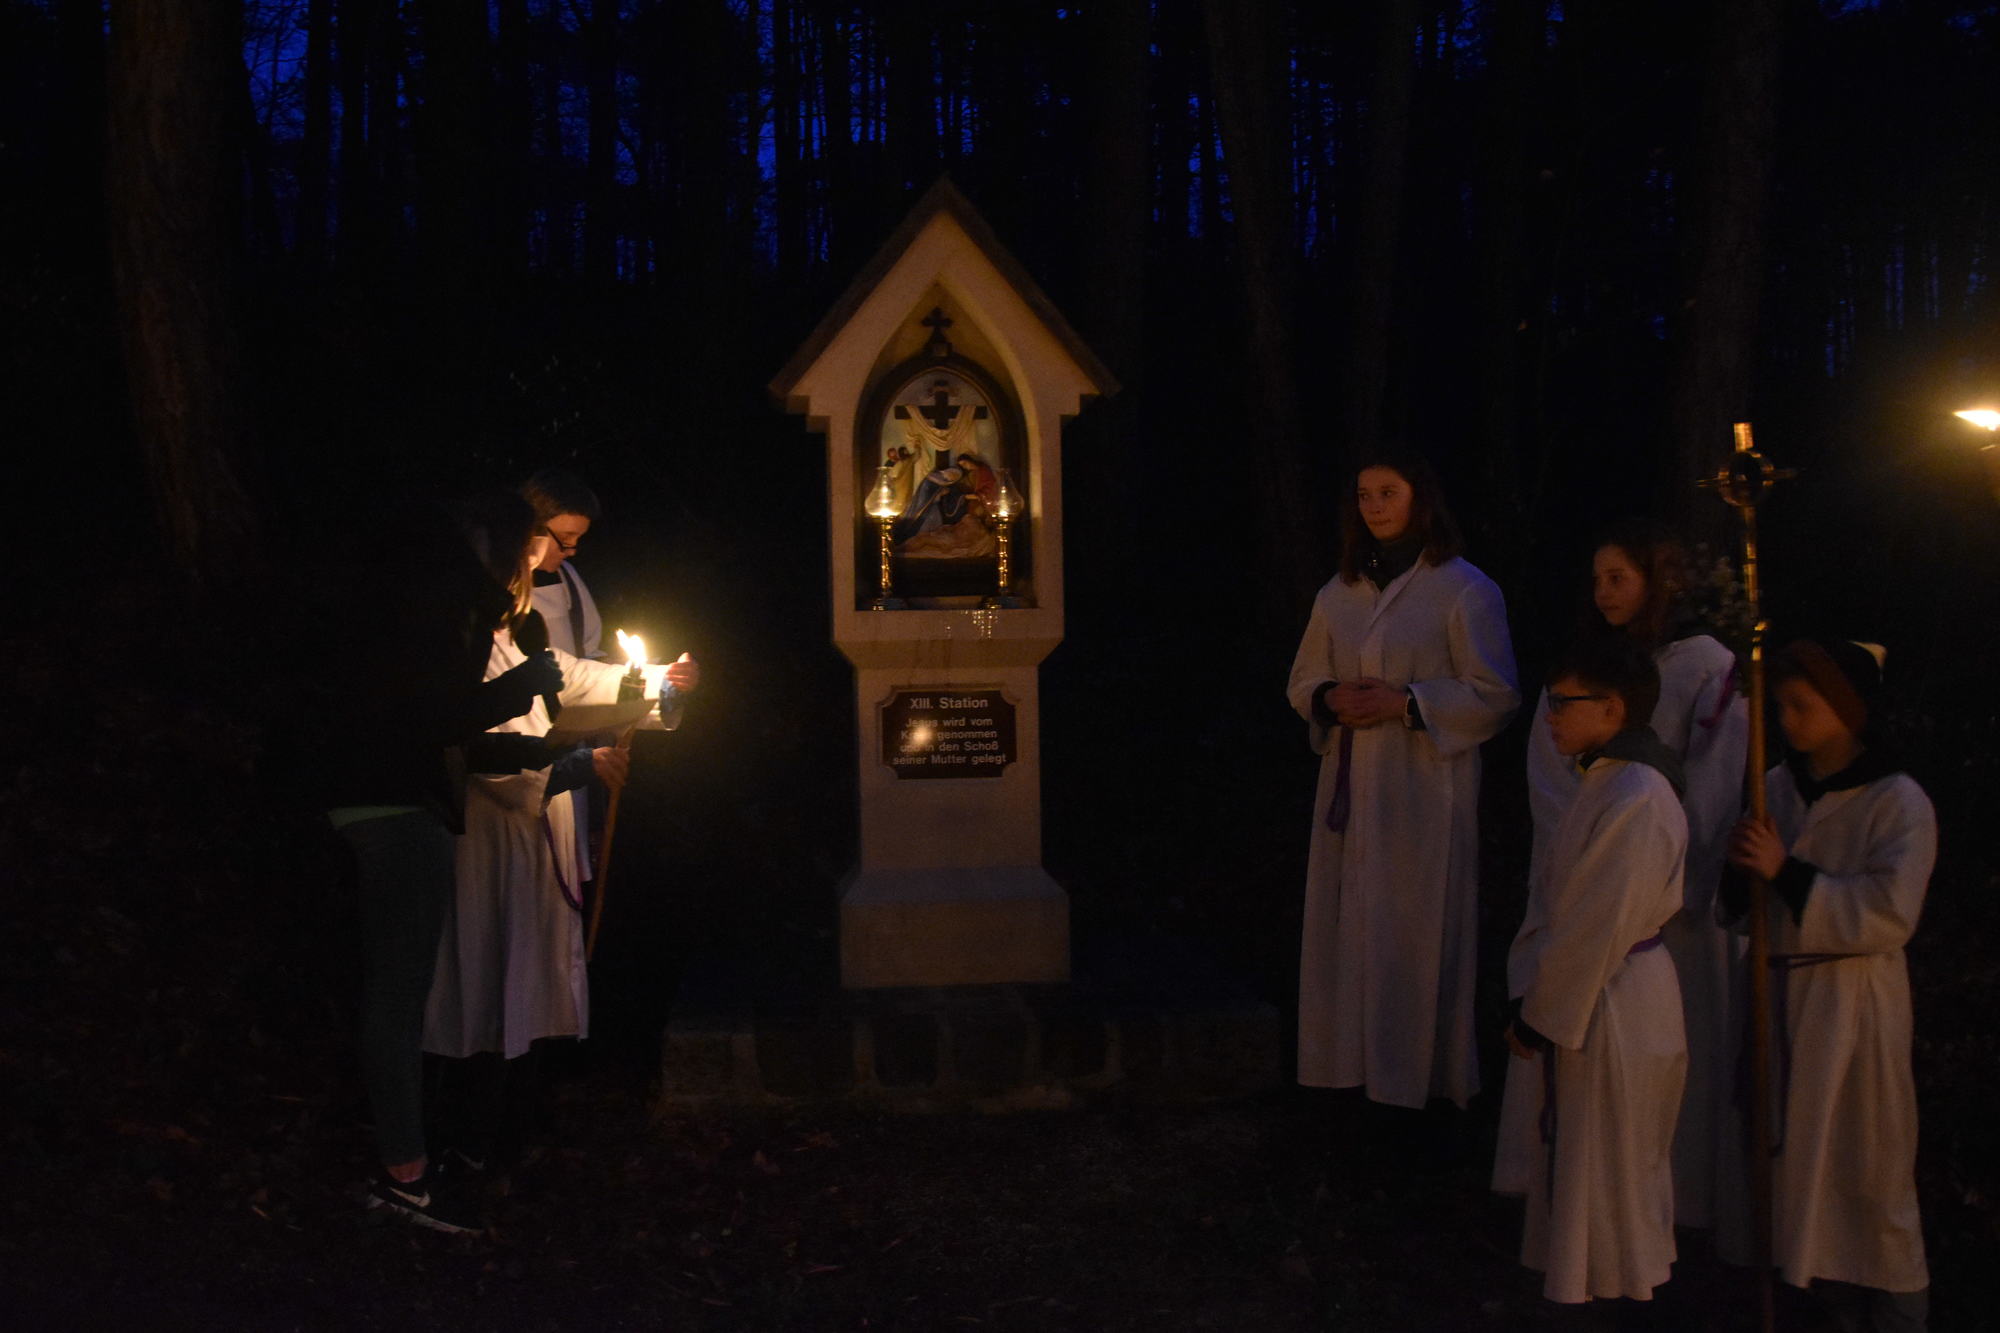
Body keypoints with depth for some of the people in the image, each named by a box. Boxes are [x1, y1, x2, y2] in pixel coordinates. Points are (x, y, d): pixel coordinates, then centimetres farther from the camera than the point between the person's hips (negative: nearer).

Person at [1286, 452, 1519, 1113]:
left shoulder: (1463, 589, -4)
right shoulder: (1339, 593, 13)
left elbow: (1496, 695, -7)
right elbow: (1302, 680, 18)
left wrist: (1407, 703, -16)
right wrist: (1331, 699, -4)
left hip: (1425, 788, -5)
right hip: (1350, 787, 5)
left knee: (1417, 934, -4)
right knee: (1345, 931, 6)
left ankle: (1425, 1079, 8)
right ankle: (1352, 1068, 16)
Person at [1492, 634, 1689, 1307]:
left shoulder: (1637, 800, -26)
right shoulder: (1602, 780, 6)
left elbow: (1596, 928, -24)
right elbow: (1551, 897, 10)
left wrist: (1541, 1015, -15)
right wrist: (1525, 992, 7)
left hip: (1614, 1009, -10)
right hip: (1581, 998, 10)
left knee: (1606, 1169, 7)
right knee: (1569, 1162, 22)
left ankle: (1617, 1292, 25)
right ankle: (1575, 1282, 39)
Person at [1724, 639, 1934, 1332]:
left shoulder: (1899, 803, -11)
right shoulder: (1778, 786, 5)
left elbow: (1888, 916, -21)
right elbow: (1740, 902, 12)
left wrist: (1786, 872, -22)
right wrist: (1741, 865, -10)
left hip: (1855, 1006, -6)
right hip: (1780, 992, 6)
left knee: (1868, 1167, 2)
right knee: (1796, 1156, 13)